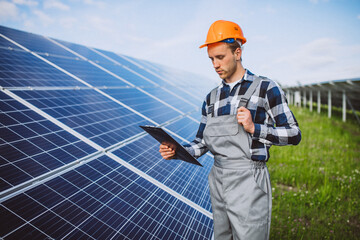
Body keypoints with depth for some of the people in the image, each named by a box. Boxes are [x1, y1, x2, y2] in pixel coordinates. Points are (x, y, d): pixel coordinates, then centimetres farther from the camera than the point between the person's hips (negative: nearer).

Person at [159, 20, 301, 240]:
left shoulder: (265, 88, -6)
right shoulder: (212, 98, 10)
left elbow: (294, 135, -5)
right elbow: (203, 143, 12)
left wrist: (254, 128, -19)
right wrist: (176, 151, -7)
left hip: (248, 183, -5)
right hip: (218, 182, 6)